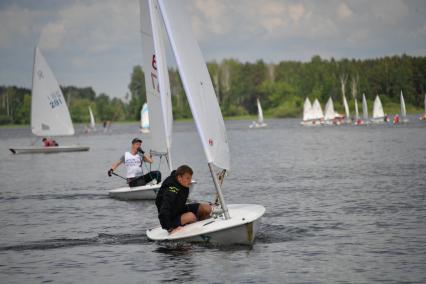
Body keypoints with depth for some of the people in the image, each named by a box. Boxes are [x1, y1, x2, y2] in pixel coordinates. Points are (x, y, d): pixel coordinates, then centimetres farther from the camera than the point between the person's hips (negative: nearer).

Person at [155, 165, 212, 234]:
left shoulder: (184, 186, -4)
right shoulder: (172, 190, -32)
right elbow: (163, 211, -38)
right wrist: (170, 229, -36)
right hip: (171, 219, -9)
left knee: (207, 208, -5)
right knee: (191, 216, -36)